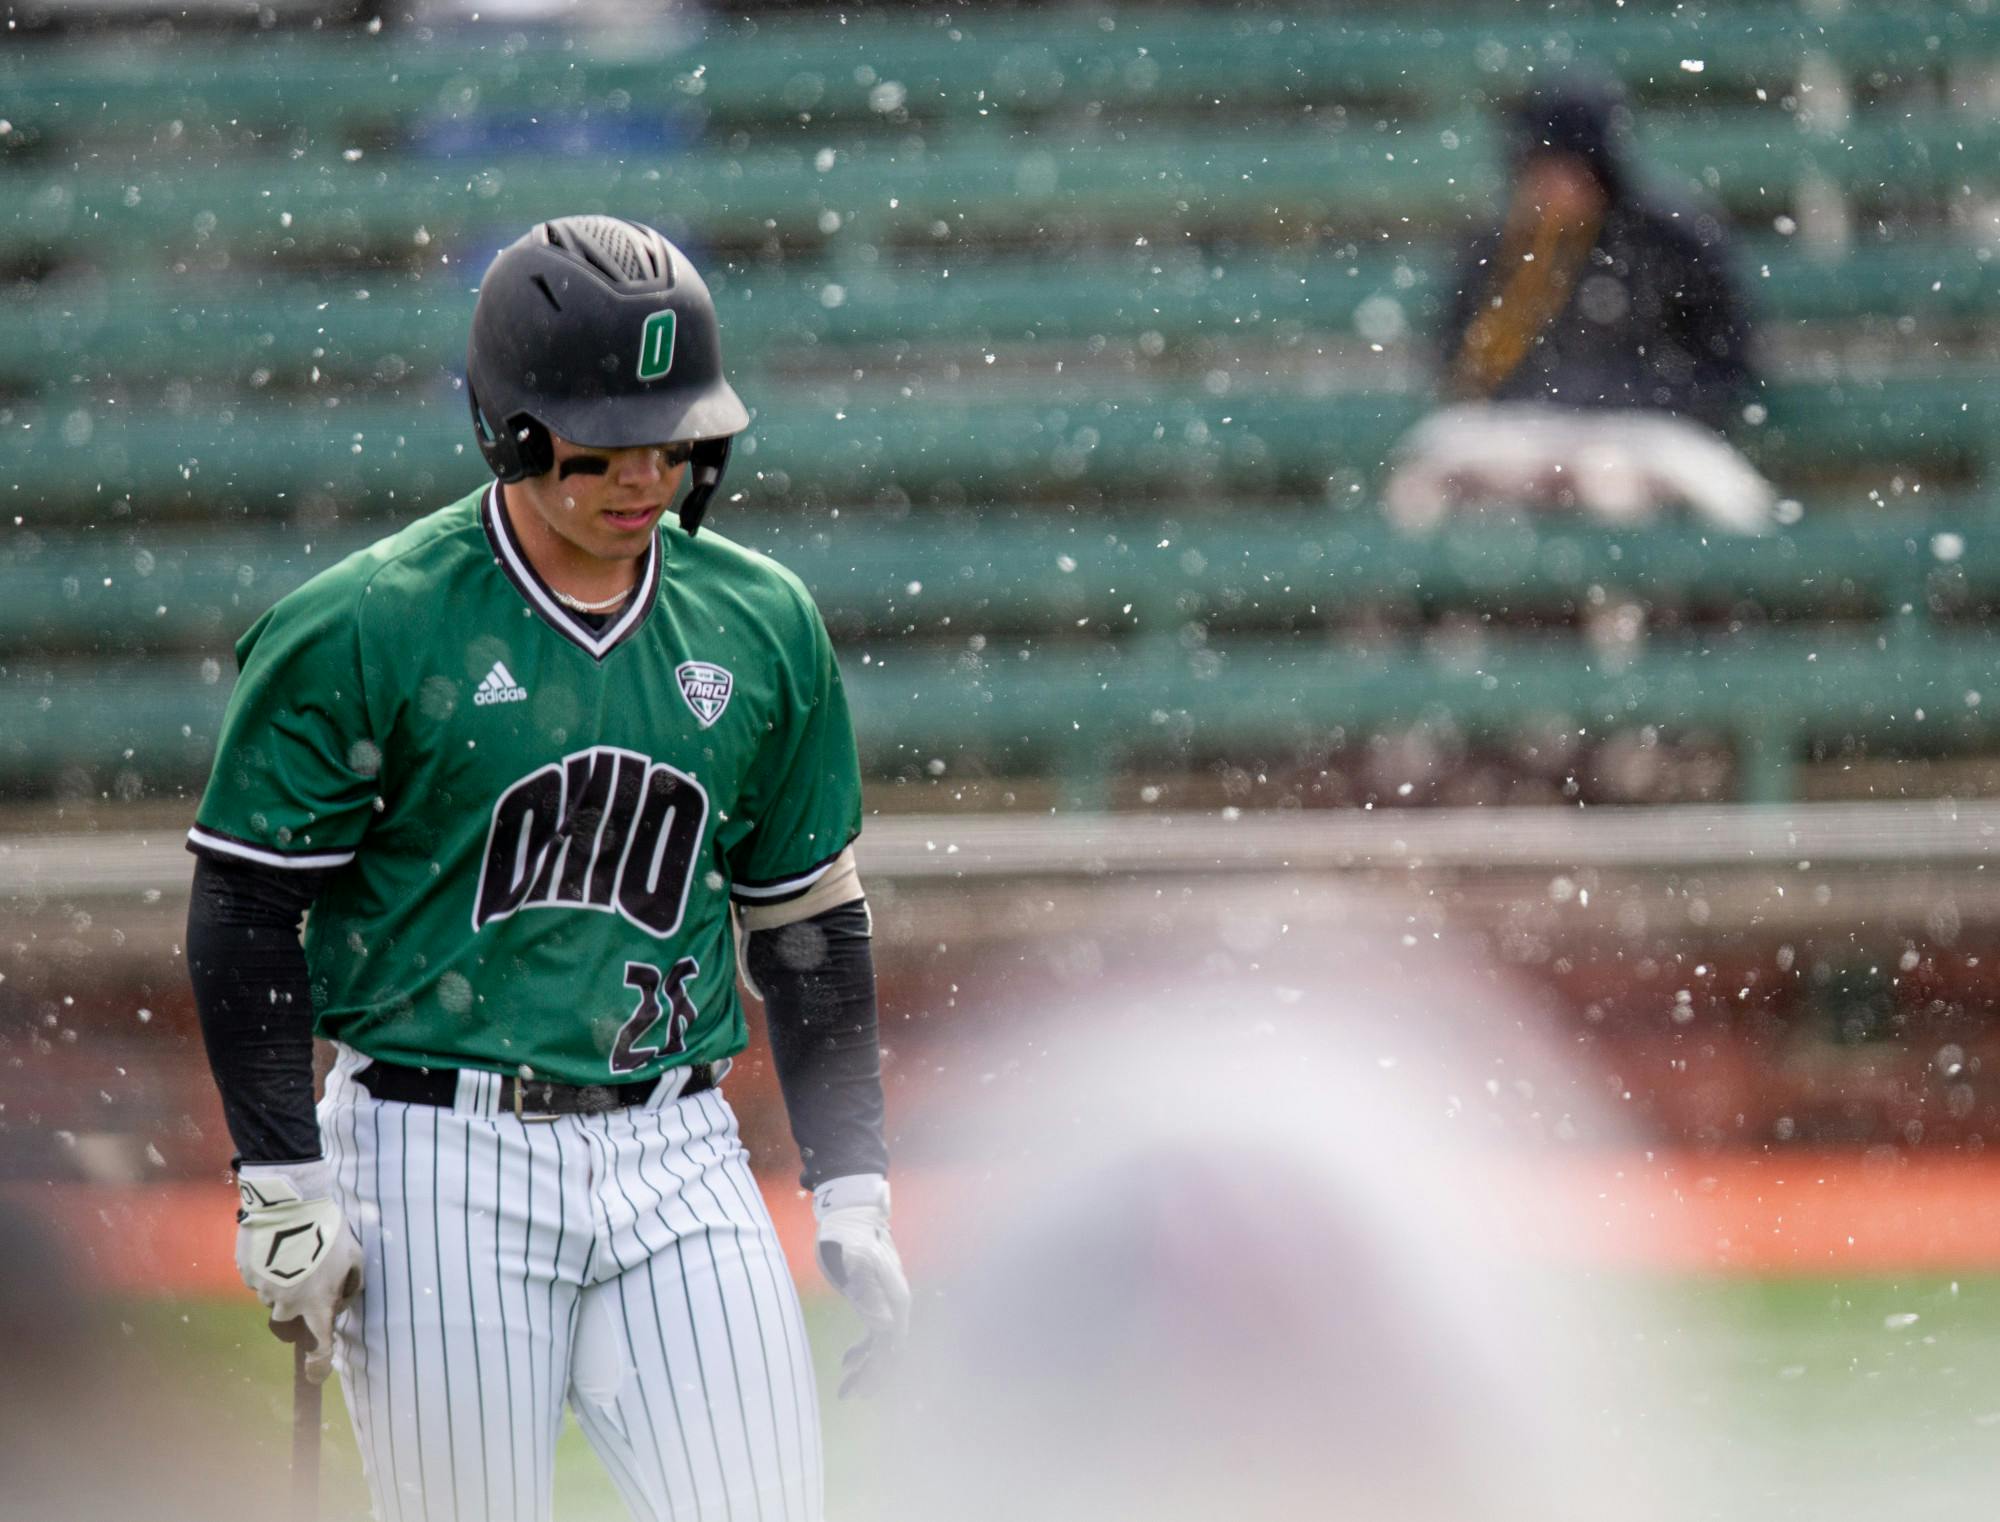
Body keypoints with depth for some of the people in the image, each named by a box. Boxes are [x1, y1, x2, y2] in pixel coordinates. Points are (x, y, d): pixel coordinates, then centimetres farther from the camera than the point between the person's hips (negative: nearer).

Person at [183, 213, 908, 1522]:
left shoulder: (762, 628, 8)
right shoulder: (364, 629, -6)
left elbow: (811, 923, 16)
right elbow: (246, 916, -4)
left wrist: (854, 1194, 10)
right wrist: (286, 1193, -9)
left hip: (676, 1165, 4)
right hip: (439, 1162, -4)